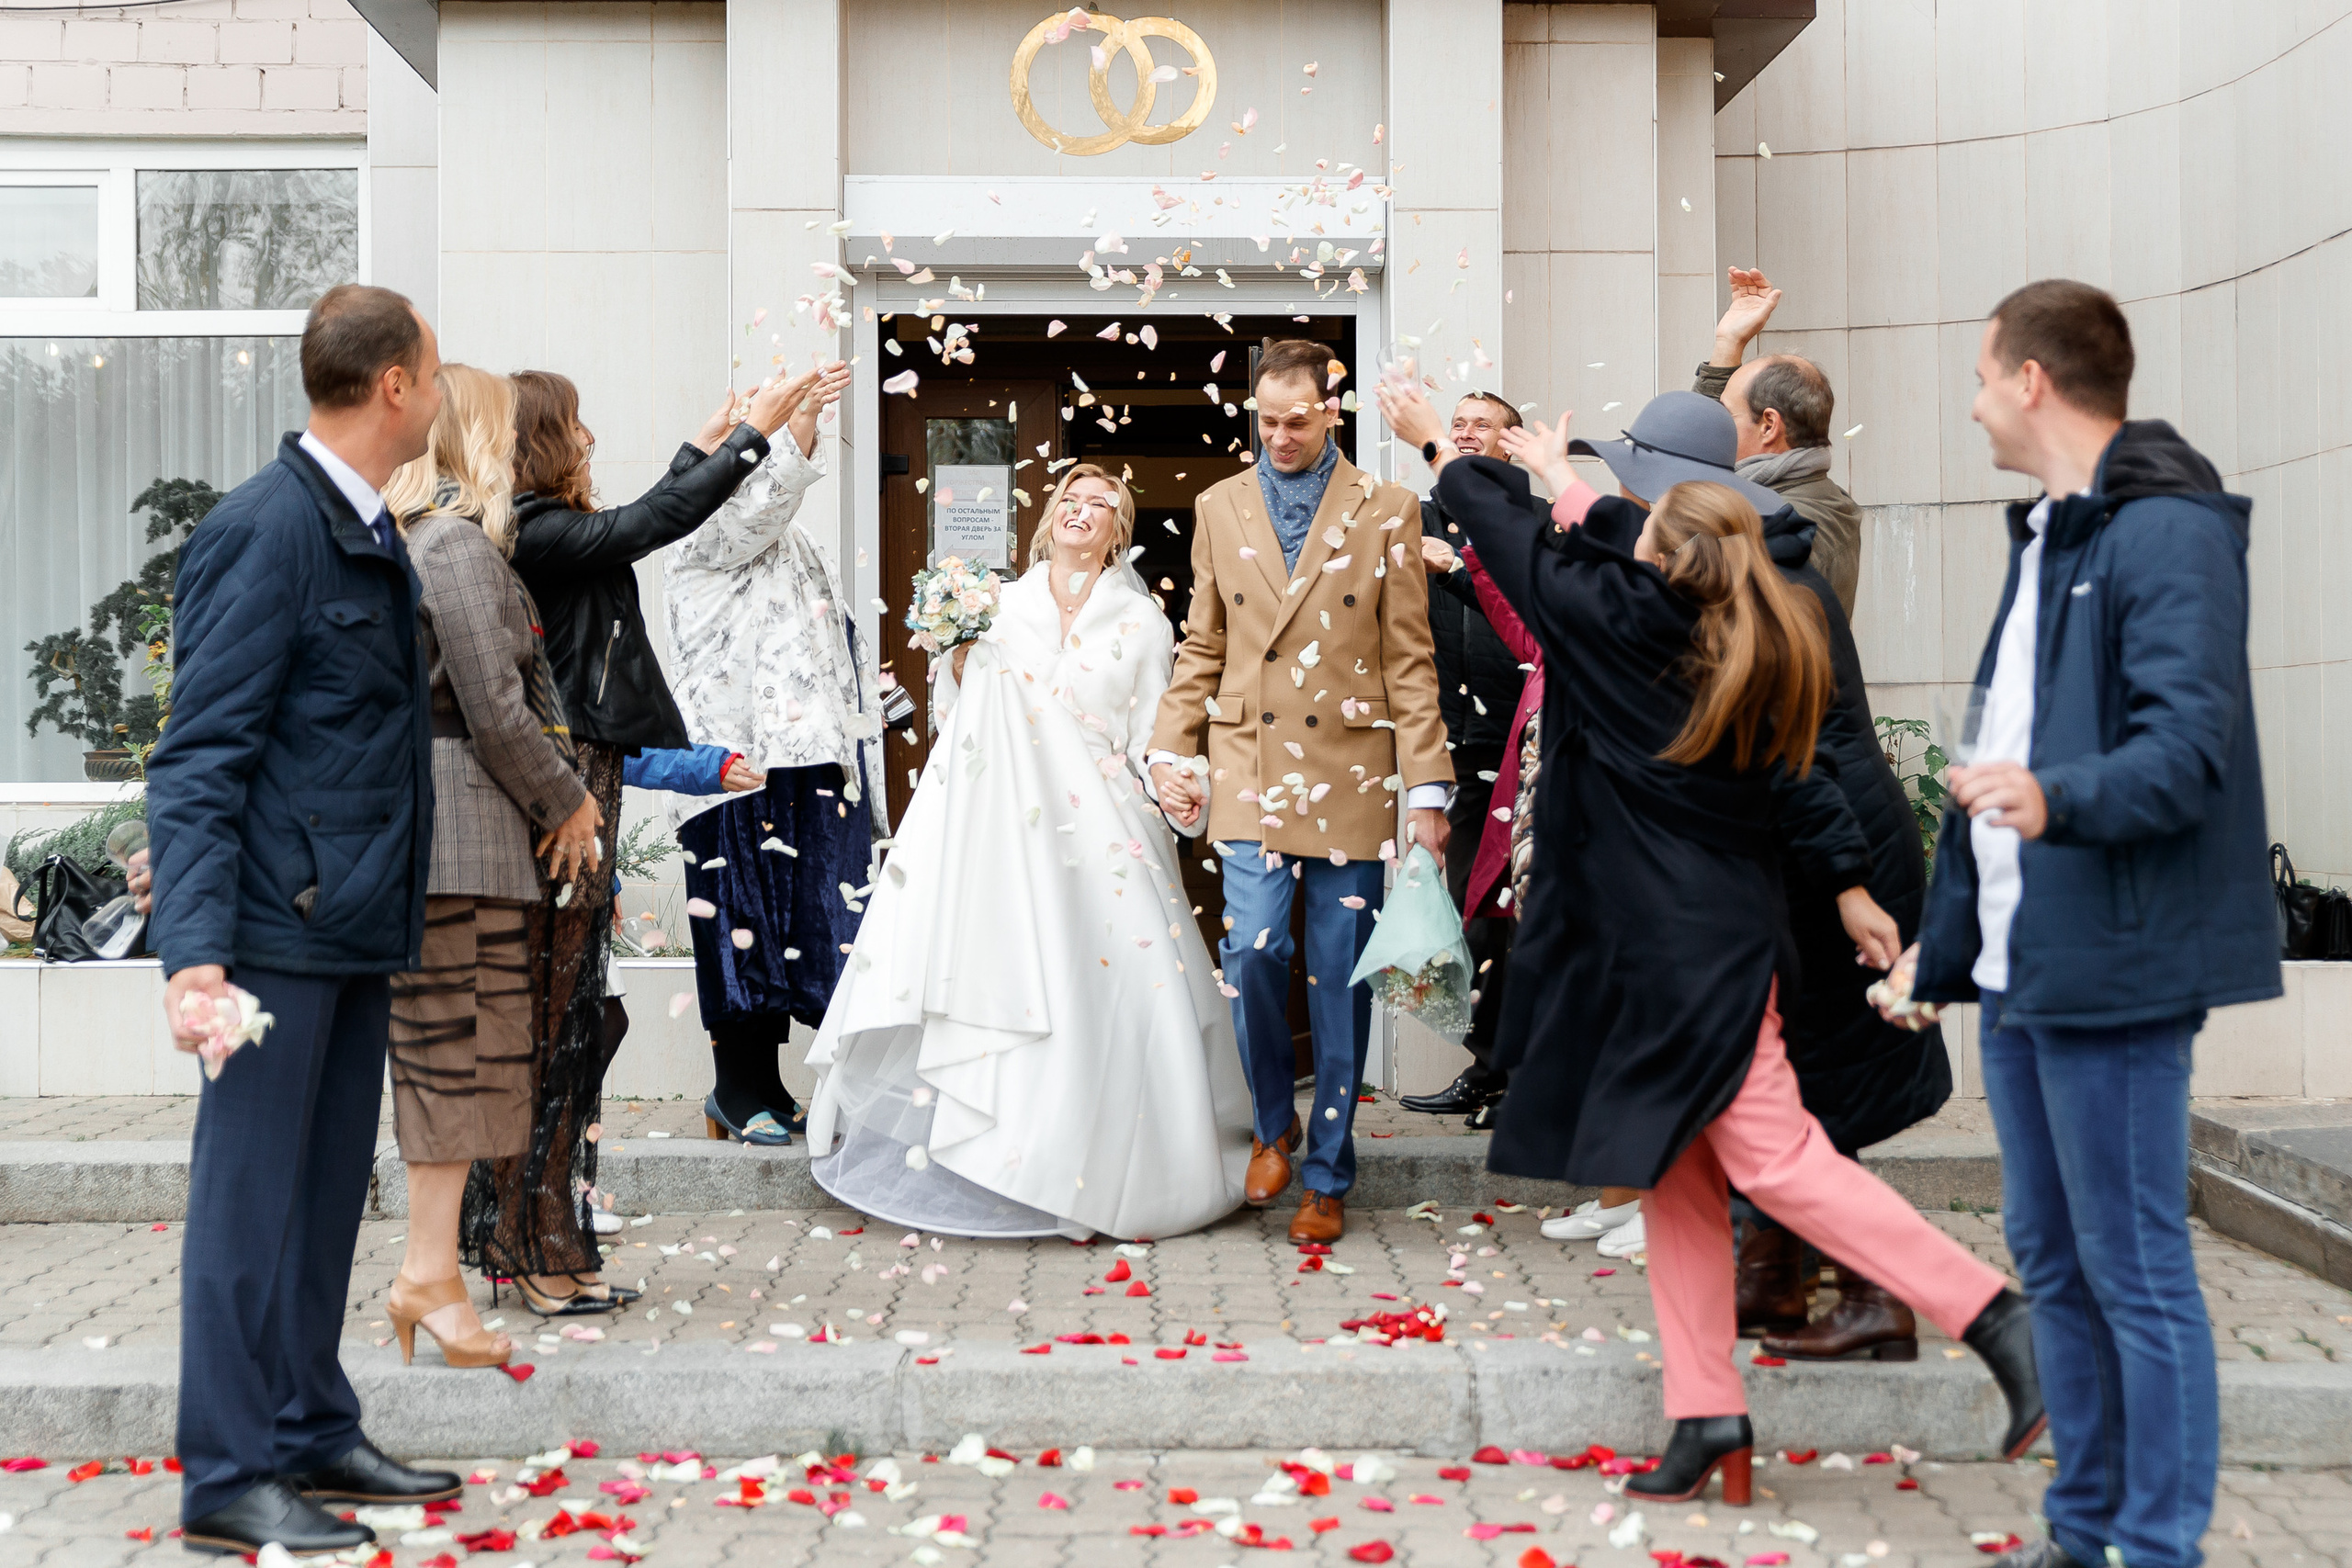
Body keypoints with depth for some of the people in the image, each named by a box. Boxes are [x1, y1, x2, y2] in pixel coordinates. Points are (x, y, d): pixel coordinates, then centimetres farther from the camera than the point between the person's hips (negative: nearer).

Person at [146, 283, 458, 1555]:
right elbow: (199, 757, -17)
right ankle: (227, 1477, 8)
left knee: (327, 1194, 15)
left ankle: (312, 1437, 26)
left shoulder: (369, 534, 15)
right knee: (250, 1197, -1)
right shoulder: (264, 530, -13)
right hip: (281, 924, -9)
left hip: (357, 924, 9)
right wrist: (195, 948, -24)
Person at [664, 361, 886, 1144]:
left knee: (804, 920, 5)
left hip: (812, 762, 8)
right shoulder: (706, 536, 1)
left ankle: (765, 1086, 12)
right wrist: (800, 415, -32)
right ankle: (737, 1089, 2)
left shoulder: (803, 551, 27)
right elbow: (757, 499, -21)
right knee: (745, 915, -6)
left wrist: (863, 724, 23)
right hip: (739, 759, -7)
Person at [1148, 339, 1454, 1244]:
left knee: (1339, 983, 4)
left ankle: (1327, 1177, 17)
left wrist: (1426, 788, -3)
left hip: (1350, 775, -1)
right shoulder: (1219, 508, 11)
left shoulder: (1386, 512, 3)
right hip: (1249, 771, 1)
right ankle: (1273, 1120, 15)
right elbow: (1200, 649, 15)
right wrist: (1171, 754, 6)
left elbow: (1410, 660, 1)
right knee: (1252, 950, -13)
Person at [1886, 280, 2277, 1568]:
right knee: (2050, 1258, 15)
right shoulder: (2044, 535, 18)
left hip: (2111, 966, -10)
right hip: (2019, 967, 10)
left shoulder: (2167, 532, -12)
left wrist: (2059, 799, -42)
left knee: (2137, 1272, -2)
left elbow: (2190, 744, -24)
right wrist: (1944, 936, 22)